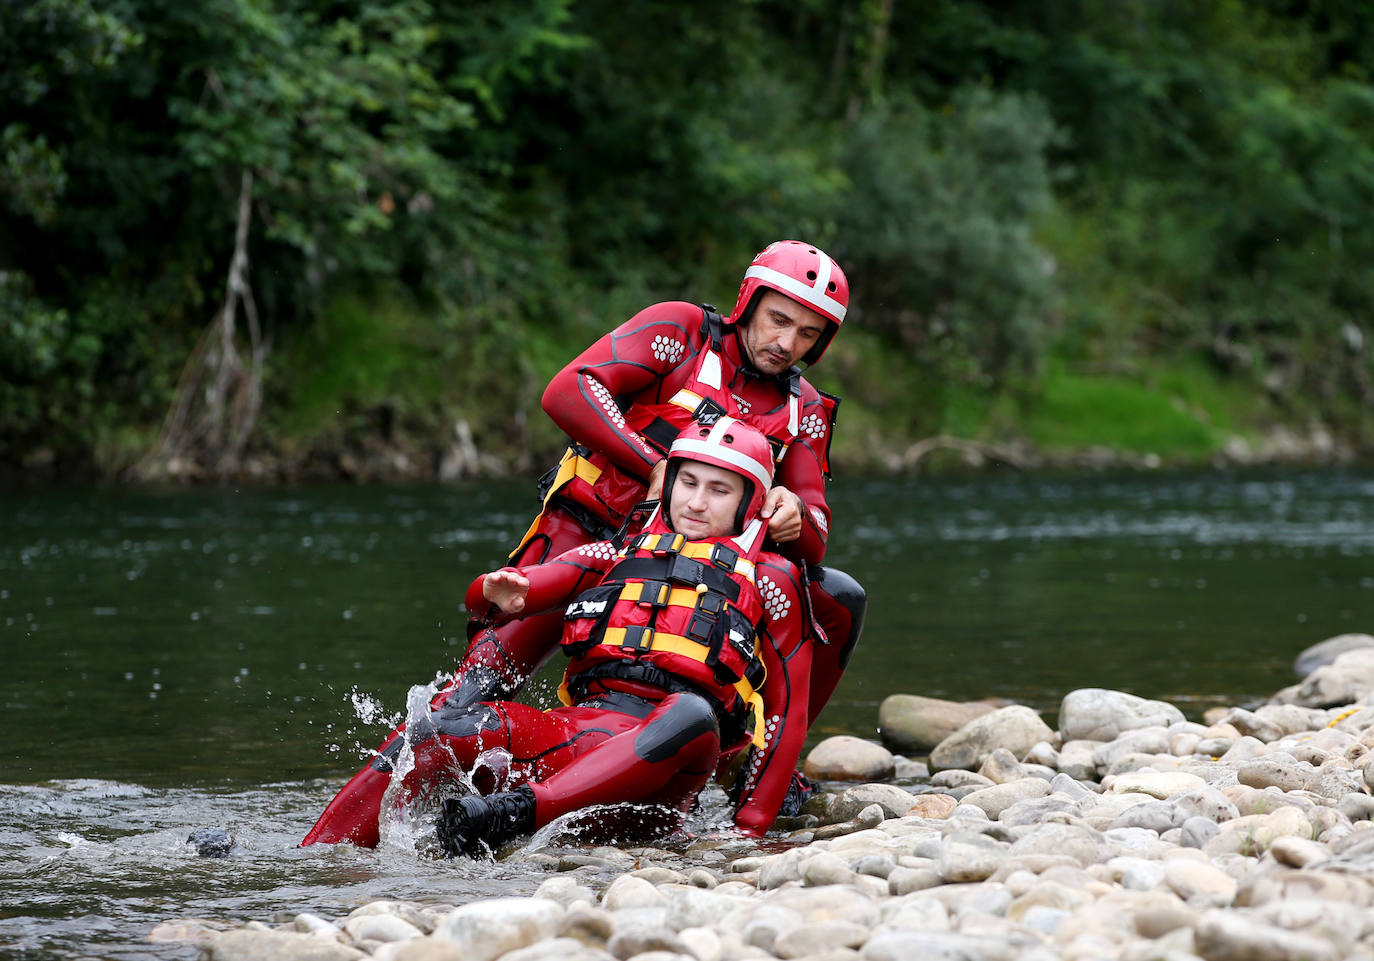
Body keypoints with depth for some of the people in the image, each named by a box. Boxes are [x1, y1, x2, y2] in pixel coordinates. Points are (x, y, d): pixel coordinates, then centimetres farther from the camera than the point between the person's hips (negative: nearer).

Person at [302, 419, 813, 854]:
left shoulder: (769, 581, 18)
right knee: (440, 730, -23)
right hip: (578, 729, 3)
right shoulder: (618, 554, 26)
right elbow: (485, 599, 18)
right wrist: (498, 593, -10)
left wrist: (750, 829, 0)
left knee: (691, 714, -39)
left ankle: (521, 811, -51)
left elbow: (787, 713, 12)